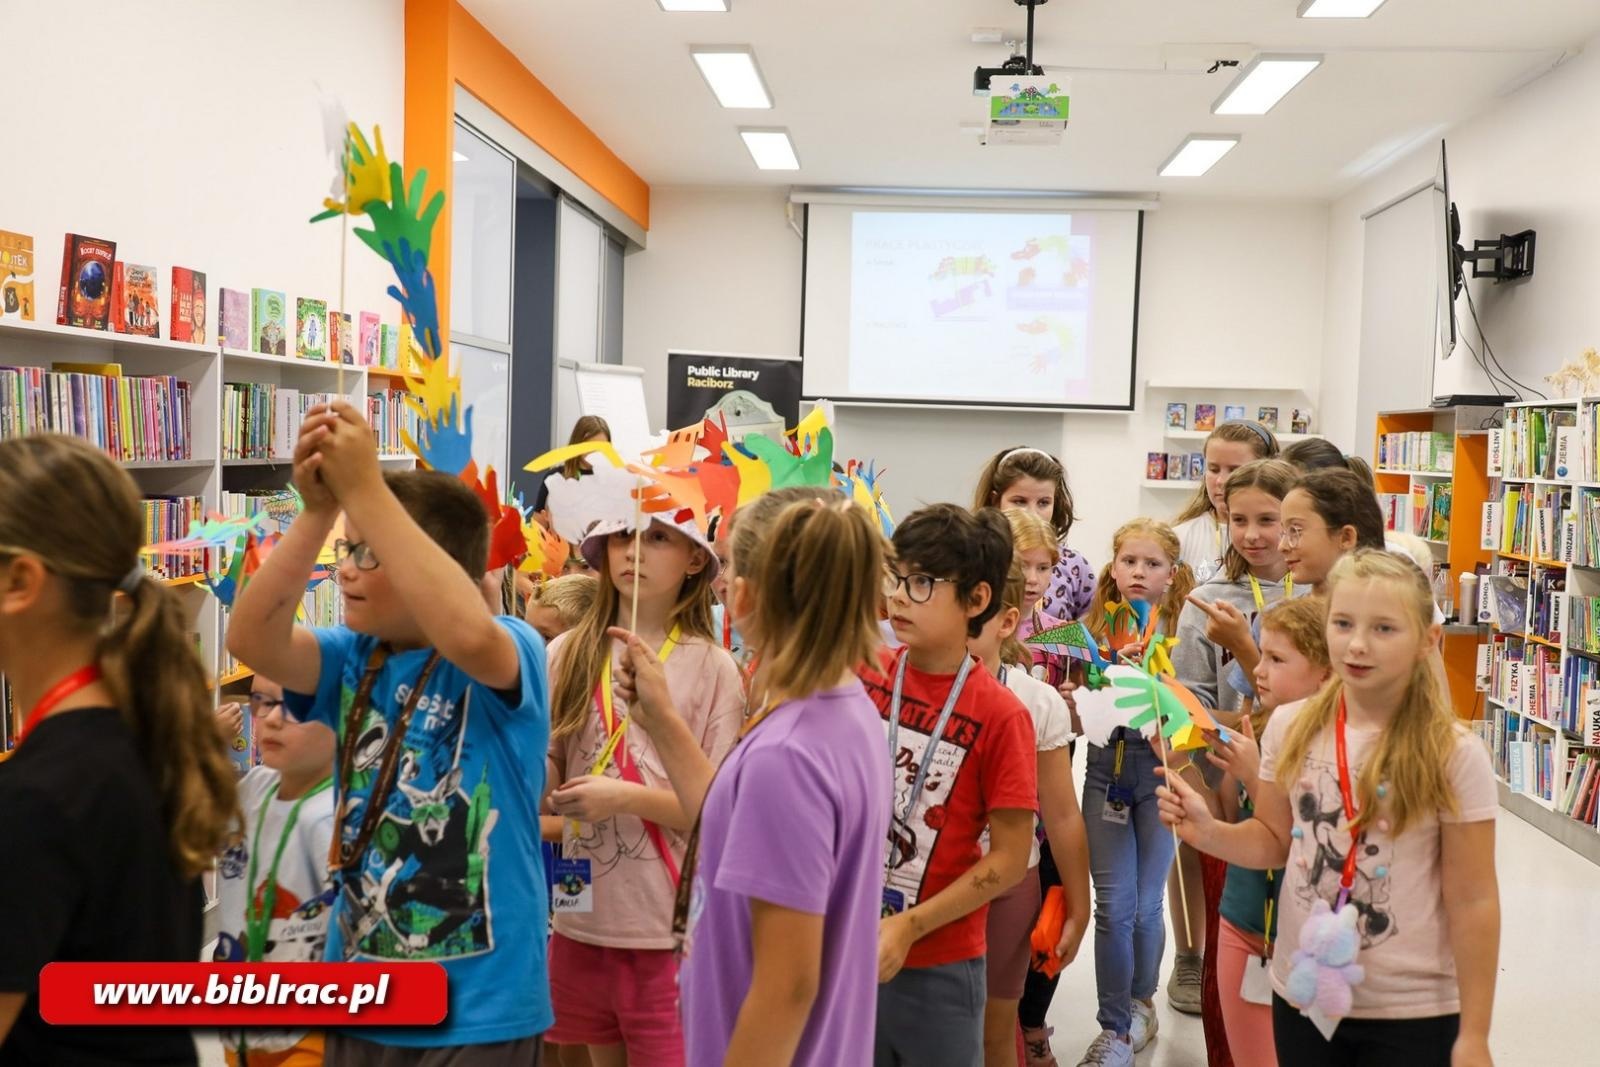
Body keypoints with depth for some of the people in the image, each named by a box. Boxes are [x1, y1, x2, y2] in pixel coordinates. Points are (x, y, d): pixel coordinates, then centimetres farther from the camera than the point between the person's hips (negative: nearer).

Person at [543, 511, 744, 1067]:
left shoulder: (713, 668, -9)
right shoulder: (569, 654, 0)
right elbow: (544, 783, 1)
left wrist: (627, 797, -19)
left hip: (670, 924, -3)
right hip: (585, 914, 4)